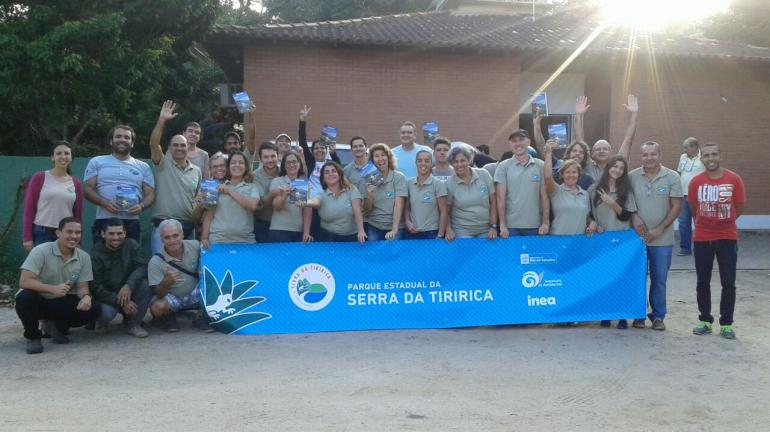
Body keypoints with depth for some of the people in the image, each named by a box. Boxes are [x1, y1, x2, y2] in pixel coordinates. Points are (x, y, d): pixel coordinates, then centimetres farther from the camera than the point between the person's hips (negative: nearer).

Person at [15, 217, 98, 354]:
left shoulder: (84, 257, -6)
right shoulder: (41, 251, -18)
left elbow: (82, 287, -3)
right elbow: (24, 282, -25)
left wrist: (86, 296, -29)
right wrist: (53, 289, -40)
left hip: (62, 303, 3)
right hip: (38, 301, -3)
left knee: (93, 309, -21)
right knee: (24, 297, -36)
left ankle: (59, 327, 9)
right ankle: (32, 336, -7)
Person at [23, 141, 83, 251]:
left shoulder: (76, 184, 8)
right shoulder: (39, 178, 0)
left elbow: (78, 215, 11)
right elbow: (29, 208, -1)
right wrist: (27, 237, -6)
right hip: (41, 234, -3)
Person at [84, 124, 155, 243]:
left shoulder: (143, 167, 15)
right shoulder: (97, 162, 12)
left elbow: (150, 194, 11)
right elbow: (87, 188, 4)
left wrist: (141, 206, -12)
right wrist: (104, 203, -14)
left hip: (131, 222, 1)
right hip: (104, 221, -1)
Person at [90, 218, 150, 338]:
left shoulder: (131, 245, -6)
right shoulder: (95, 255, -13)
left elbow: (142, 267, -19)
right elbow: (96, 287, -17)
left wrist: (128, 285, -37)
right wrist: (120, 301, -28)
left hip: (128, 291, 3)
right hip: (107, 296, -3)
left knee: (144, 283, -27)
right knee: (106, 312, -35)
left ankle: (133, 323, -9)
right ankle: (102, 321, 7)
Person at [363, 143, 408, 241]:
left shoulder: (399, 177, -6)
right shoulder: (370, 180, 4)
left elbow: (398, 204, -15)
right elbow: (367, 210, 5)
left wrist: (394, 230, -25)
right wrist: (369, 196, -14)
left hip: (394, 227, -3)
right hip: (374, 228, 3)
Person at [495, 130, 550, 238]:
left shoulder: (540, 165, 4)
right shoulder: (503, 166, 1)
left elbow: (544, 196, 4)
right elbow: (501, 197, -2)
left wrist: (545, 222, -2)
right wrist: (502, 225, -7)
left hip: (535, 226, 1)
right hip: (511, 226, -1)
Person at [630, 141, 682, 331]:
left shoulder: (672, 177, -4)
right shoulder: (632, 176, -1)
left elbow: (676, 207, -4)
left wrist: (659, 229, -11)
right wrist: (634, 217, -12)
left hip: (662, 238, -1)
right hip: (637, 236, 1)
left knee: (659, 279, 6)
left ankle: (658, 316, 19)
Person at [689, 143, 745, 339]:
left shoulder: (734, 179, -8)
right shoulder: (695, 182, -5)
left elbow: (739, 208, 3)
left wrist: (723, 222, 11)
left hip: (727, 238, -1)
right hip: (702, 238, 1)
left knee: (728, 283, 1)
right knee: (703, 282, 8)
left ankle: (726, 323, 13)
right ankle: (705, 320, 21)